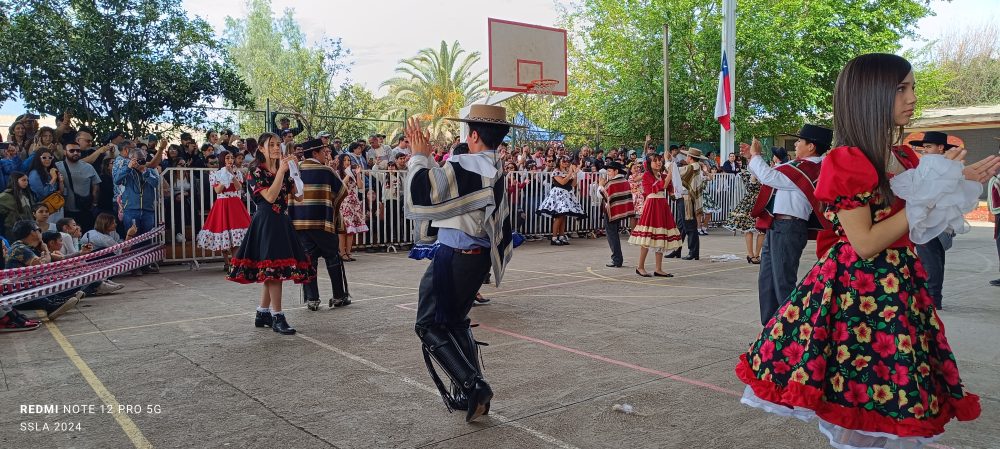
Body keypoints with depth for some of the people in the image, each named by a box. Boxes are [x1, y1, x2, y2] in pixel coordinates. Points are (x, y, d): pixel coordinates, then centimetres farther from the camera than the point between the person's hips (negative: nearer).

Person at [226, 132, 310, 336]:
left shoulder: (283, 171, 13)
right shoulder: (256, 173, -4)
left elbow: (299, 193, 4)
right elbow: (270, 197, -17)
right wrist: (281, 171, -17)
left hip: (282, 222, 7)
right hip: (266, 222, -7)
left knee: (270, 271, 10)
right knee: (274, 267, -11)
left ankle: (262, 314, 19)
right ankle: (277, 317, -7)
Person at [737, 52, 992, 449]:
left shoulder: (907, 159, 10)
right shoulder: (846, 162, -13)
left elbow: (918, 228, 16)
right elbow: (866, 244, -18)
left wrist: (959, 183, 4)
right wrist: (930, 193, -16)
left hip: (902, 286, 7)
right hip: (856, 290, -7)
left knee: (898, 410, 11)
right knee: (856, 407, 1)